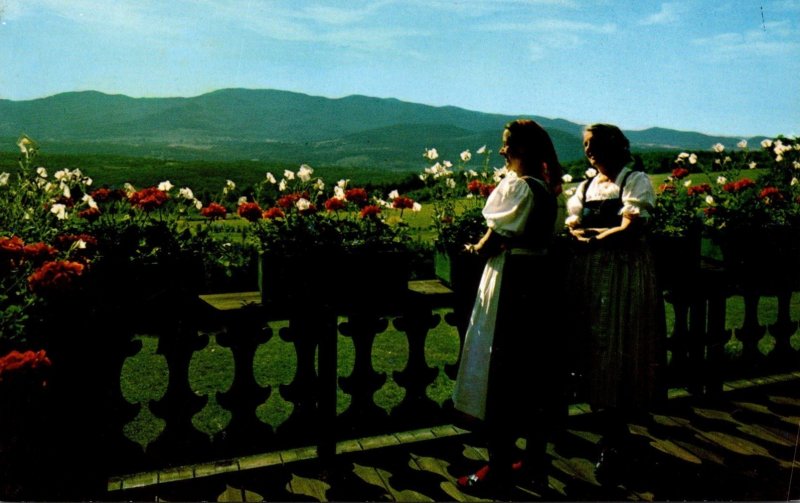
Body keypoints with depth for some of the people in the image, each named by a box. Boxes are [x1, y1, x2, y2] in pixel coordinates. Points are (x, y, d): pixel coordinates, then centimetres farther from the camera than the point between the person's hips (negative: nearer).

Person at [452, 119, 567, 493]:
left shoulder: (514, 185, -14)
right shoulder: (547, 188, 11)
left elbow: (494, 241, -14)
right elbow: (543, 236, 12)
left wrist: (475, 248, 6)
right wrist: (489, 245, 8)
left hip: (511, 282, -9)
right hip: (540, 277, 9)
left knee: (501, 371, -1)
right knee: (536, 365, 14)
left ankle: (500, 466, 8)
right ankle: (536, 456, 25)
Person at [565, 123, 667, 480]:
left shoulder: (636, 181, 1)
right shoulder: (584, 187, 17)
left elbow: (631, 228, -11)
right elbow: (572, 228, 6)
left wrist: (592, 235, -4)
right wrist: (608, 232, -12)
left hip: (625, 275, -5)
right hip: (588, 276, 5)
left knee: (620, 353, -5)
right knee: (594, 351, 4)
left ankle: (613, 443, 4)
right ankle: (610, 433, 17)